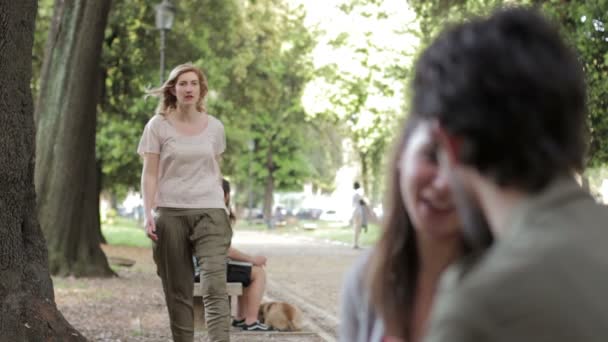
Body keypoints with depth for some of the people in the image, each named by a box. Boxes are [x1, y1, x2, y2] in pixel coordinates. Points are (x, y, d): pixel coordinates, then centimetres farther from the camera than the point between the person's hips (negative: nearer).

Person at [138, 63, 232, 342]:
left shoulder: (214, 127, 8)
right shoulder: (158, 125, 2)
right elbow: (149, 173, 0)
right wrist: (148, 213, -10)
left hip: (209, 213, 1)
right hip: (170, 214, -1)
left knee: (215, 287, -14)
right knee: (178, 291, 5)